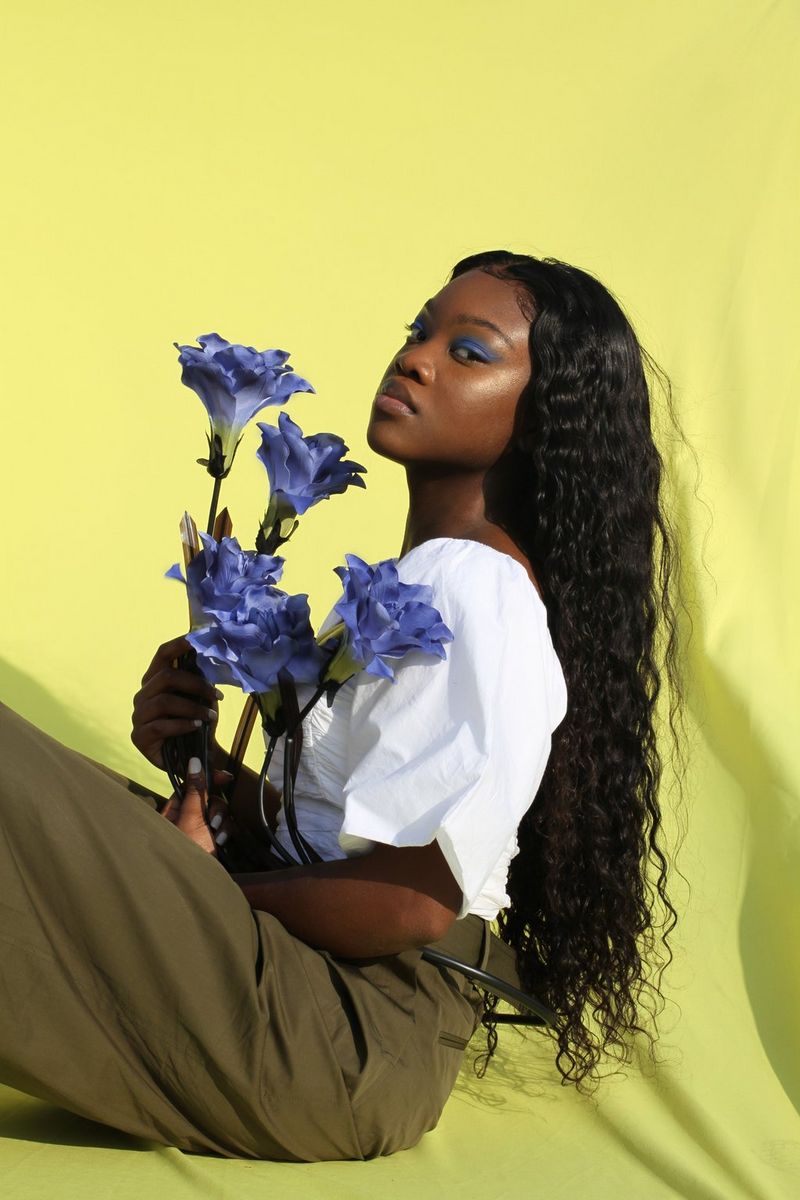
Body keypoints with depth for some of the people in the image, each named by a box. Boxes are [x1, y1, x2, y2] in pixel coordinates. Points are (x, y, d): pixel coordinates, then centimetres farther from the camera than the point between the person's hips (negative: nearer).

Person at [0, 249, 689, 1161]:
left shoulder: (470, 587, -16)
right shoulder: (422, 580, 15)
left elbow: (410, 902, -22)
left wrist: (195, 887, -10)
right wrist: (200, 762, -1)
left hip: (347, 1044, -10)